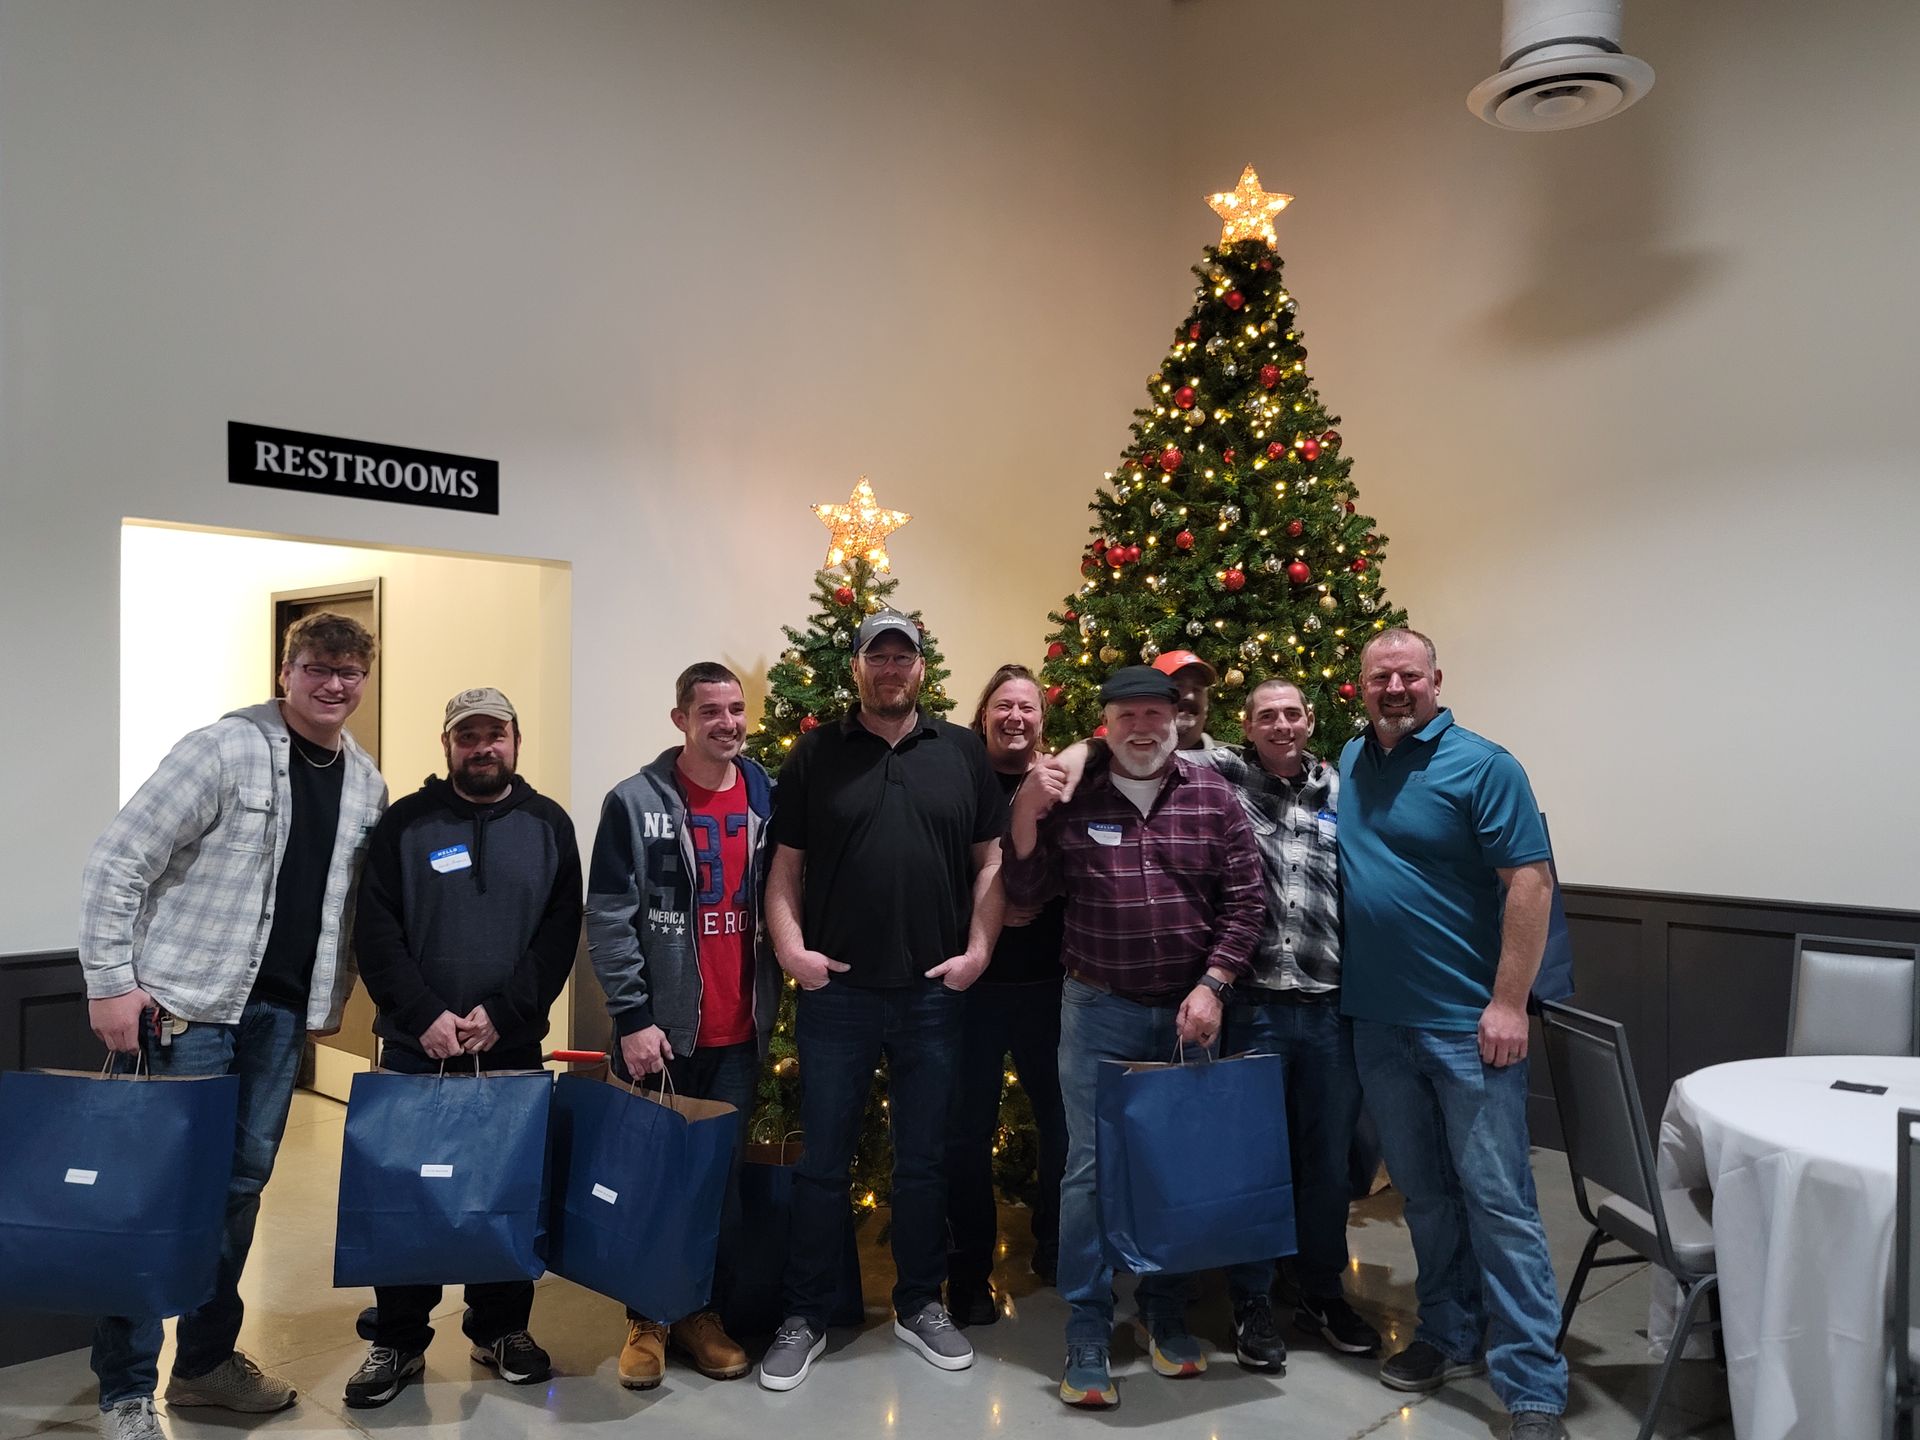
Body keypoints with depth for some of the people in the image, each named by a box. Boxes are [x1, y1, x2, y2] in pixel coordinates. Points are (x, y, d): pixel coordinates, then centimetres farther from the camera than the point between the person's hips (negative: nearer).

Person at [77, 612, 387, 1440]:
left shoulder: (366, 785, 6)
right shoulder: (225, 750, -12)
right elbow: (117, 864, -12)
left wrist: (331, 1002, 11)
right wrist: (110, 984, -14)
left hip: (282, 1011, 6)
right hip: (189, 1001, -6)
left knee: (243, 1182, 13)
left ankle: (206, 1361, 29)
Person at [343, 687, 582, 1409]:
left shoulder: (548, 825, 3)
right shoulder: (405, 823, 1)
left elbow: (560, 931, -2)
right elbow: (375, 930, -4)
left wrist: (501, 1012, -13)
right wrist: (425, 1016, -14)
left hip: (513, 1048, 1)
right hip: (416, 1047, 0)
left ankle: (501, 1327, 25)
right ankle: (398, 1340, 21)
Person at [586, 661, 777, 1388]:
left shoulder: (767, 798, 5)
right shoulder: (635, 802, -6)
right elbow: (608, 918, -9)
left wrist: (773, 999, 5)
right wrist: (632, 1015, -14)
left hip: (740, 1031, 3)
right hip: (659, 1027, -3)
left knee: (724, 1174, 11)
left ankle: (704, 1312, 27)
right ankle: (648, 1318, 25)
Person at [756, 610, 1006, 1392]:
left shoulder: (962, 752, 5)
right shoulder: (816, 754, 2)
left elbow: (991, 860, 6)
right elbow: (786, 866, 3)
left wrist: (979, 949, -3)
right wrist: (790, 948, -9)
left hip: (934, 992, 1)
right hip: (836, 991, -1)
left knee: (924, 1159, 13)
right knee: (822, 1160, 8)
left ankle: (919, 1305, 30)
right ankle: (805, 1316, 23)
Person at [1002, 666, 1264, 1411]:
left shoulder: (1213, 797, -1)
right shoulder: (1073, 800, -1)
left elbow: (1244, 901, -2)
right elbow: (1023, 893, -3)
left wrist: (1211, 987, -9)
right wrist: (1026, 813, -16)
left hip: (1189, 1010, 1)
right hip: (1098, 1011, -1)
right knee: (1091, 1168, 2)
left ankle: (1166, 1312, 32)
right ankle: (1086, 1332, 15)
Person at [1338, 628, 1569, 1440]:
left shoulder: (1481, 765, -9)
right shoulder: (1350, 763, 9)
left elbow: (1530, 881, -13)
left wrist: (1509, 1003, -18)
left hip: (1466, 1022, -6)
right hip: (1378, 1018, 6)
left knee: (1498, 1200, -2)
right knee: (1423, 1192, 16)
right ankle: (1451, 1337, 32)